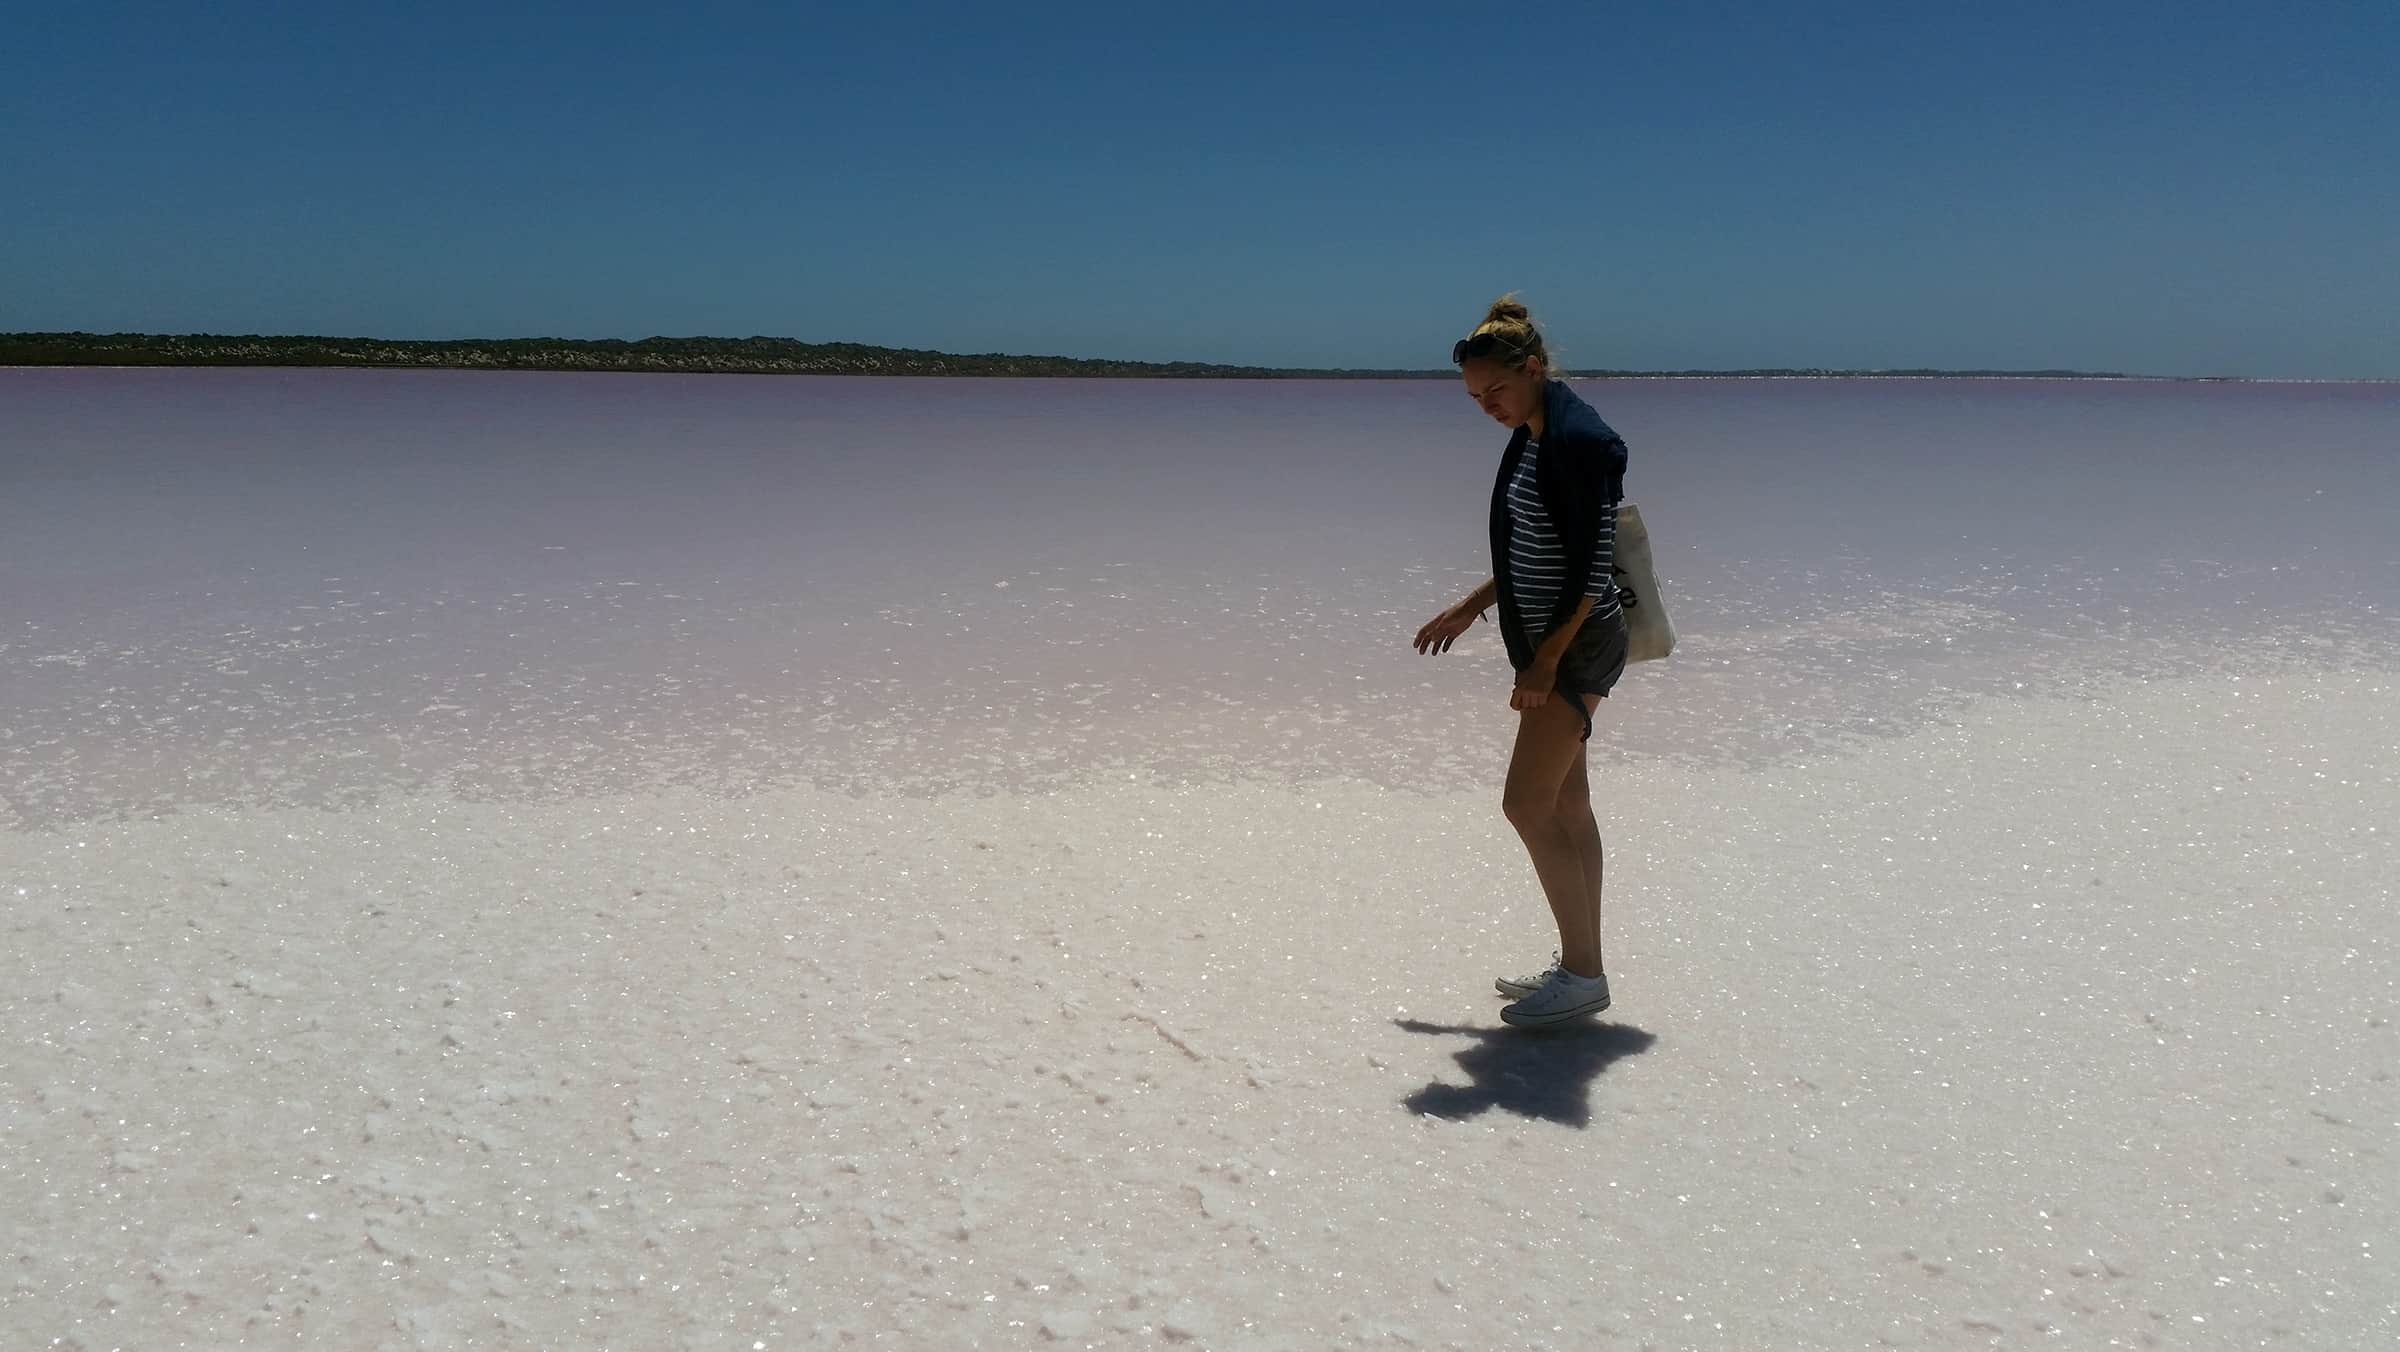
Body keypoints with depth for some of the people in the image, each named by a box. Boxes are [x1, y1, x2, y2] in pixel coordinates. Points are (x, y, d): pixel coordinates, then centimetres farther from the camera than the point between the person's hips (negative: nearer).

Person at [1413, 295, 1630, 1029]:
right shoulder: (1531, 439, 11)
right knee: (1565, 804, 12)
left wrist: (1546, 661, -20)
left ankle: (1583, 973, 2)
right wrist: (1471, 607, 22)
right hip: (1548, 641, 10)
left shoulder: (1579, 439, -18)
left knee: (1528, 804, -8)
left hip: (1576, 645, -10)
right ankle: (1579, 966, 21)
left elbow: (1593, 565, -21)